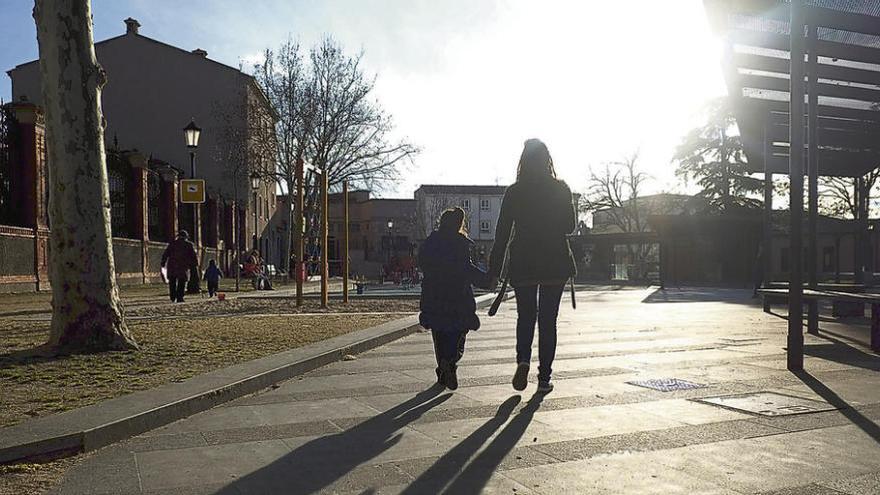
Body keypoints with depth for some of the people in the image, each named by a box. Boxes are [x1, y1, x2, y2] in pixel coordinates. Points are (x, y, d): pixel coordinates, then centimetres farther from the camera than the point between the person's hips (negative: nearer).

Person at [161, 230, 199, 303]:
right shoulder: (189, 245, 5)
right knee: (181, 283, 3)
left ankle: (173, 297, 10)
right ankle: (179, 298, -3)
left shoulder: (172, 243, 9)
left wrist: (163, 263, 6)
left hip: (172, 265, 2)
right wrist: (195, 264, 11)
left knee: (172, 282, 14)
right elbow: (193, 256, 4)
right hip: (183, 267, -2)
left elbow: (165, 254, 5)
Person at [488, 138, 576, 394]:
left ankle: (523, 359, -9)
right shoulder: (560, 189, -2)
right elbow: (569, 226, 5)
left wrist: (494, 271, 0)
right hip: (555, 263, 0)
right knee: (548, 319, 8)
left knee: (525, 316, 16)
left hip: (522, 264, 0)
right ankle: (544, 377, 9)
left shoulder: (514, 192, -2)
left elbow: (502, 233, -3)